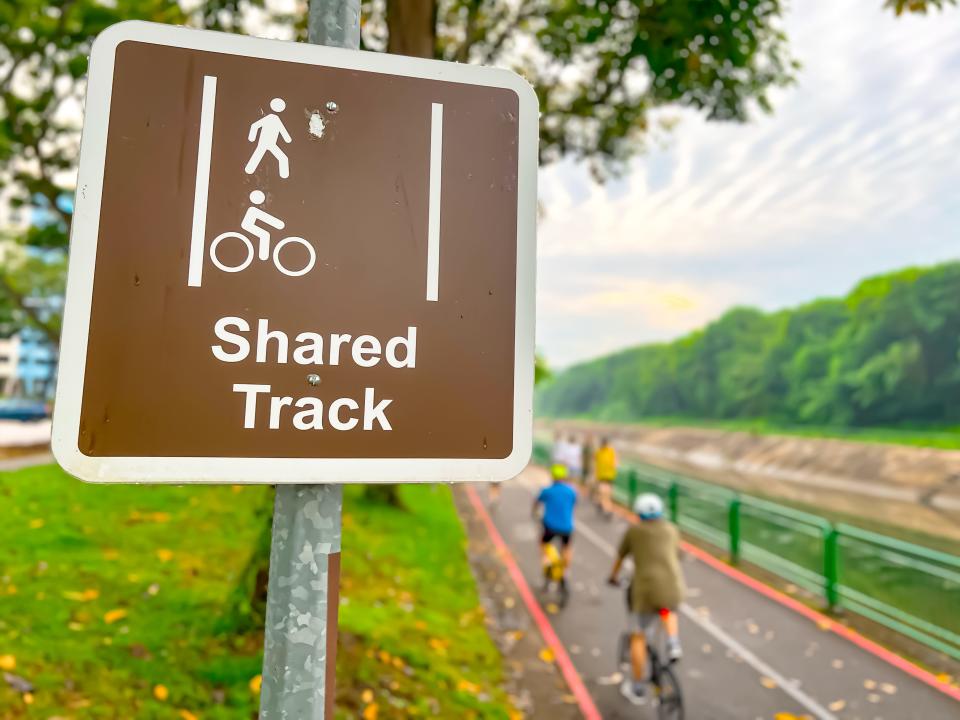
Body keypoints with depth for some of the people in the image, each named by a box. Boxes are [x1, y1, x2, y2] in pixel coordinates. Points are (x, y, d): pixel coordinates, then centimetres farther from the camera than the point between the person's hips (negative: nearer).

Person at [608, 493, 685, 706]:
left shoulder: (633, 530, 9)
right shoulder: (671, 530, 14)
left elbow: (620, 556, 22)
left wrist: (614, 576, 40)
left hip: (646, 590, -3)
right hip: (673, 589, 3)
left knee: (638, 637, 13)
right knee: (669, 613, 36)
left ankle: (637, 689, 18)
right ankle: (673, 645, 13)